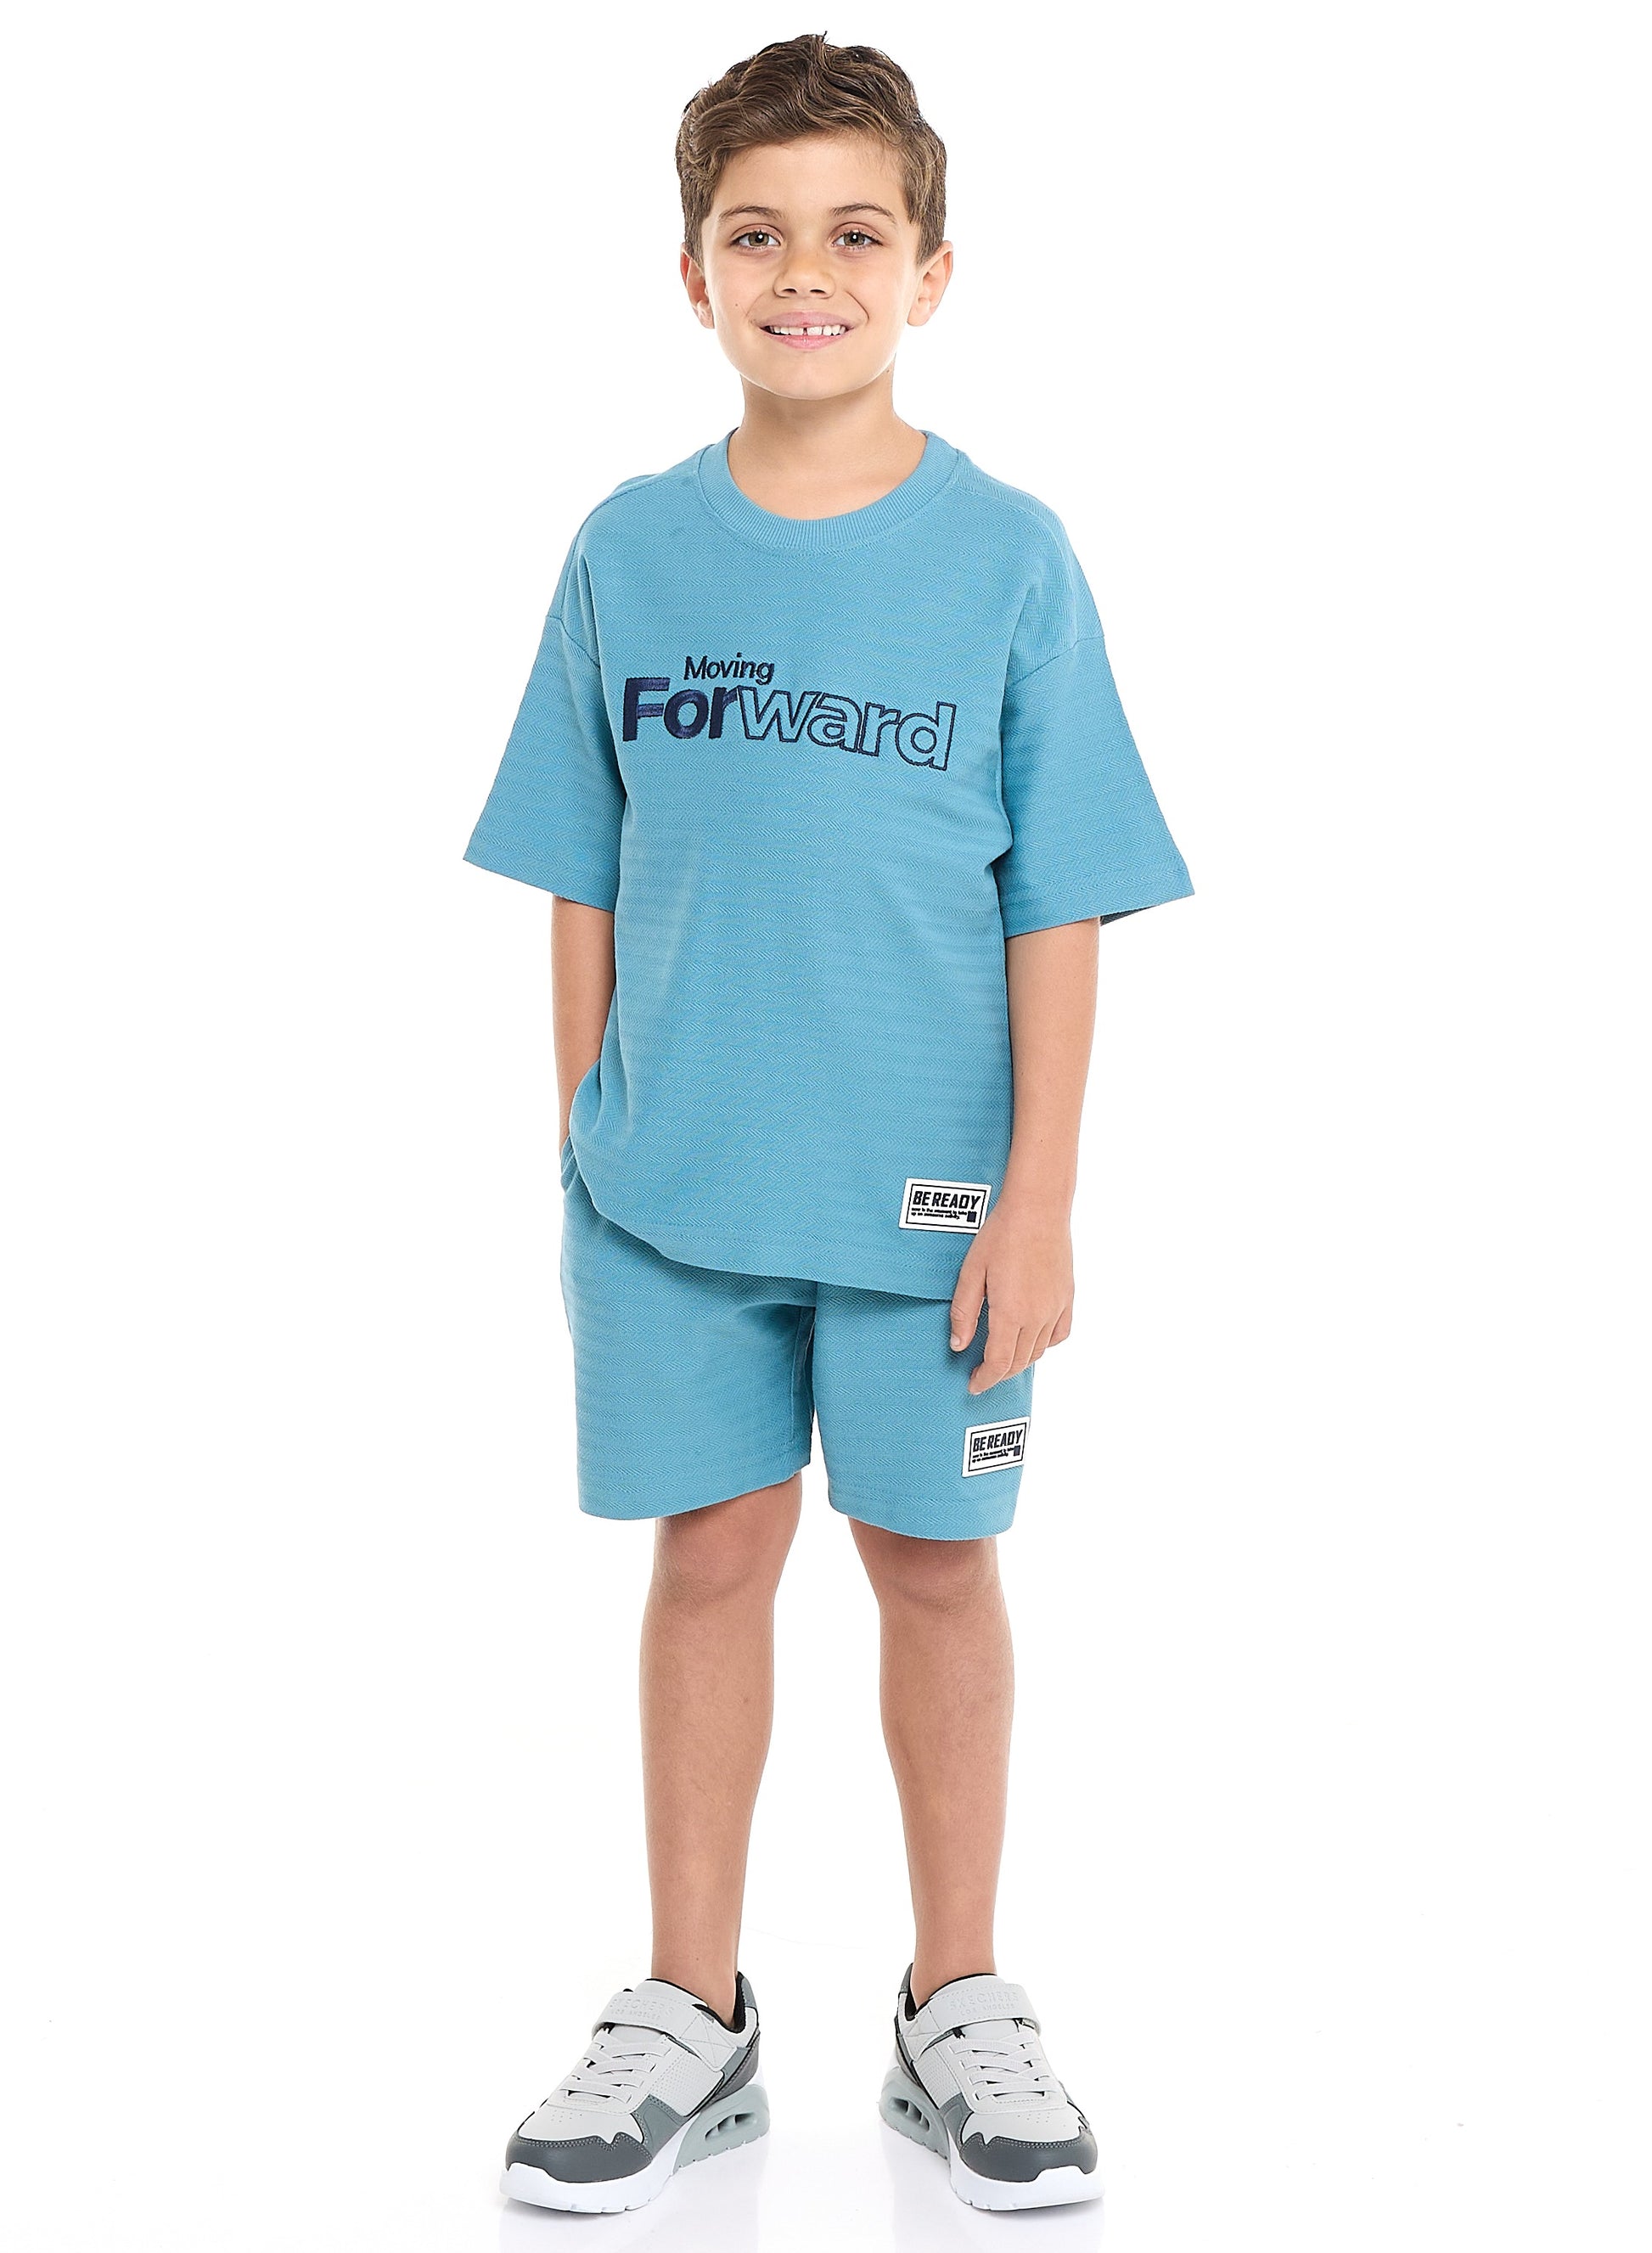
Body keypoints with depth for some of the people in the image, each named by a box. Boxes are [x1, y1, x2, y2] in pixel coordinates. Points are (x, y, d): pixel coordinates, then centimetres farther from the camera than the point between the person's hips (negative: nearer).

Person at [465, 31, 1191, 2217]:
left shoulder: (1007, 555, -5)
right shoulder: (632, 550, 1)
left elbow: (1056, 906, -4)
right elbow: (587, 888, 6)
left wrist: (1038, 1195, -7)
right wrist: (583, 1136, 5)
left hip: (925, 1187, -1)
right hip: (671, 1183, 2)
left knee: (936, 1559, 9)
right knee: (710, 1551, 9)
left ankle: (959, 2008, 26)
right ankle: (693, 2016, 23)